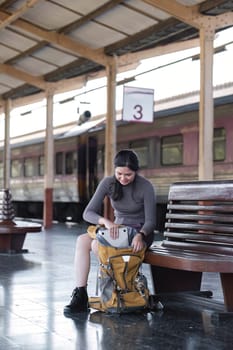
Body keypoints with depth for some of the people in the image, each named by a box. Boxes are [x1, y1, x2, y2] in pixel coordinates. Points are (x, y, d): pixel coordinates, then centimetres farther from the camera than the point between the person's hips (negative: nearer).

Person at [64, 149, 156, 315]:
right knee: (82, 241, -22)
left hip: (141, 233, -5)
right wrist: (106, 221, -35)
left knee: (98, 244, -30)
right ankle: (80, 294, -25)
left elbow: (150, 221, -15)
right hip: (118, 230, 5)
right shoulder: (108, 183, -7)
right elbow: (88, 213, -13)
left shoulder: (146, 187, -17)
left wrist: (140, 235, -37)